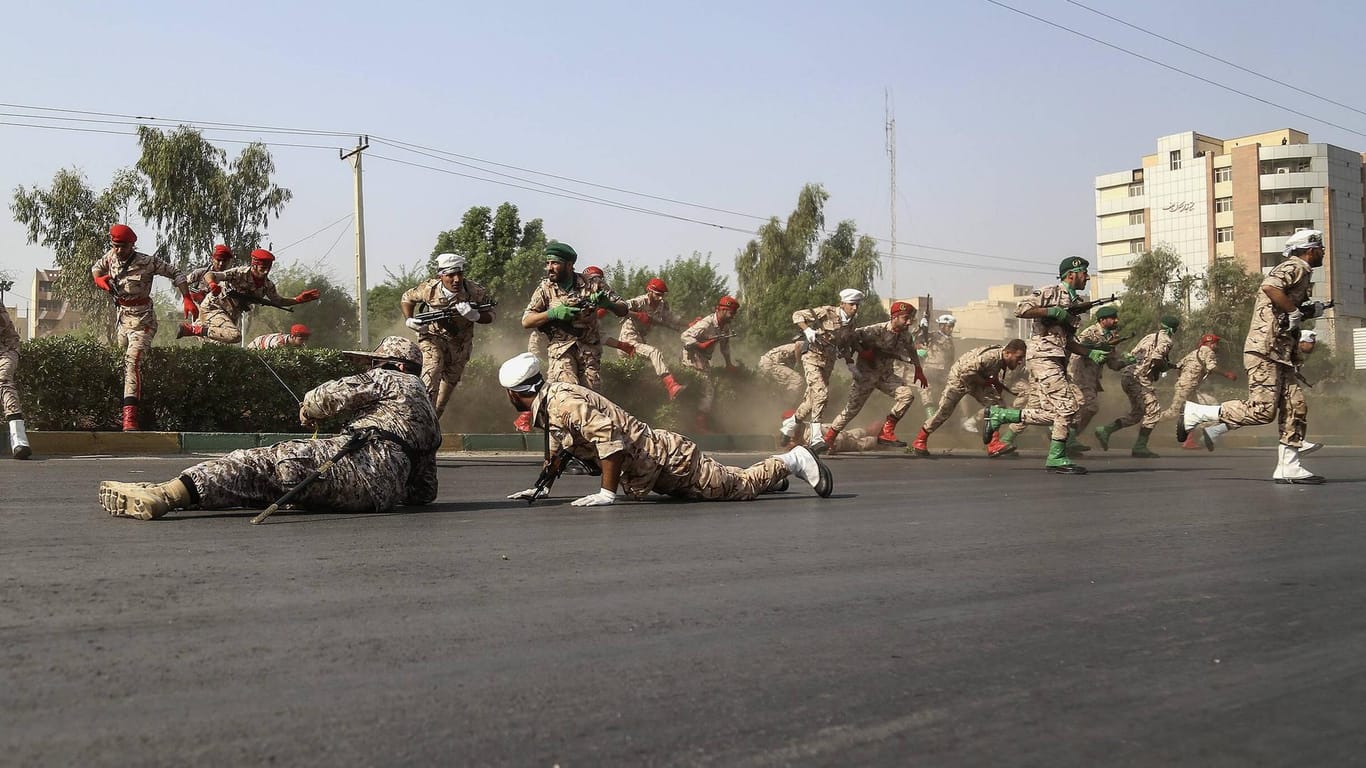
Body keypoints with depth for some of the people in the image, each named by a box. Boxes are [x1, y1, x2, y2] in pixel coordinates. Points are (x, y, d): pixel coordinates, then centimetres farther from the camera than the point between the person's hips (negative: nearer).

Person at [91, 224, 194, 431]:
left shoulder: (147, 262, -16)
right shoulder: (110, 257, 1)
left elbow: (175, 273, -9)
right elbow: (96, 267, 23)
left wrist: (187, 300, -16)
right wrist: (98, 278, 0)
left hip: (142, 317, -8)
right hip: (123, 316, 8)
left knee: (132, 359, -22)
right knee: (124, 359, 17)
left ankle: (130, 415, -32)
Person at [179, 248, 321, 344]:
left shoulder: (267, 285, -3)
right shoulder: (240, 273, -24)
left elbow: (278, 301, 11)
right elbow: (209, 275, -28)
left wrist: (298, 300, -5)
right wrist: (212, 284, -52)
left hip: (231, 315, 8)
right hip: (212, 308, -8)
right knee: (235, 335, -34)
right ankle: (195, 329, -21)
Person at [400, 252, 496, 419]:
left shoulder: (475, 291, -21)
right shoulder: (429, 288, -19)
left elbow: (490, 315, -10)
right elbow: (407, 297, 1)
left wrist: (475, 316, -33)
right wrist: (408, 320, -15)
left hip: (460, 345, 2)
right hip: (433, 338, -2)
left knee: (449, 383, 13)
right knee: (432, 370, -28)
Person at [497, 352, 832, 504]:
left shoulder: (561, 402, -23)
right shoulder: (547, 403, 8)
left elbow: (609, 435, -35)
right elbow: (556, 449, 24)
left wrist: (606, 492, -31)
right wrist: (542, 488, 18)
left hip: (663, 456, -9)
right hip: (647, 472, 9)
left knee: (739, 486, -1)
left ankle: (790, 461, 12)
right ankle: (769, 474, 37)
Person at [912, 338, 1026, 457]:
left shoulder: (1003, 359, -10)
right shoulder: (991, 356, -37)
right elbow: (967, 371, -37)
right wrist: (985, 382, -25)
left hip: (978, 380, 8)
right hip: (959, 377, -8)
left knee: (994, 404, -8)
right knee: (944, 411, -2)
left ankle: (994, 445, -10)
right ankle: (919, 442, 13)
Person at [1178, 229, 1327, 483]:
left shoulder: (1300, 272, 25)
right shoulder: (1295, 267, -6)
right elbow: (1270, 286, -27)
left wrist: (1310, 310, 13)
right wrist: (1295, 312, -18)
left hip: (1281, 354, 10)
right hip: (1265, 350, -10)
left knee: (1294, 408, 4)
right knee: (1261, 410, -15)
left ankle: (1288, 467, 4)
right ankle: (1196, 413, -6)